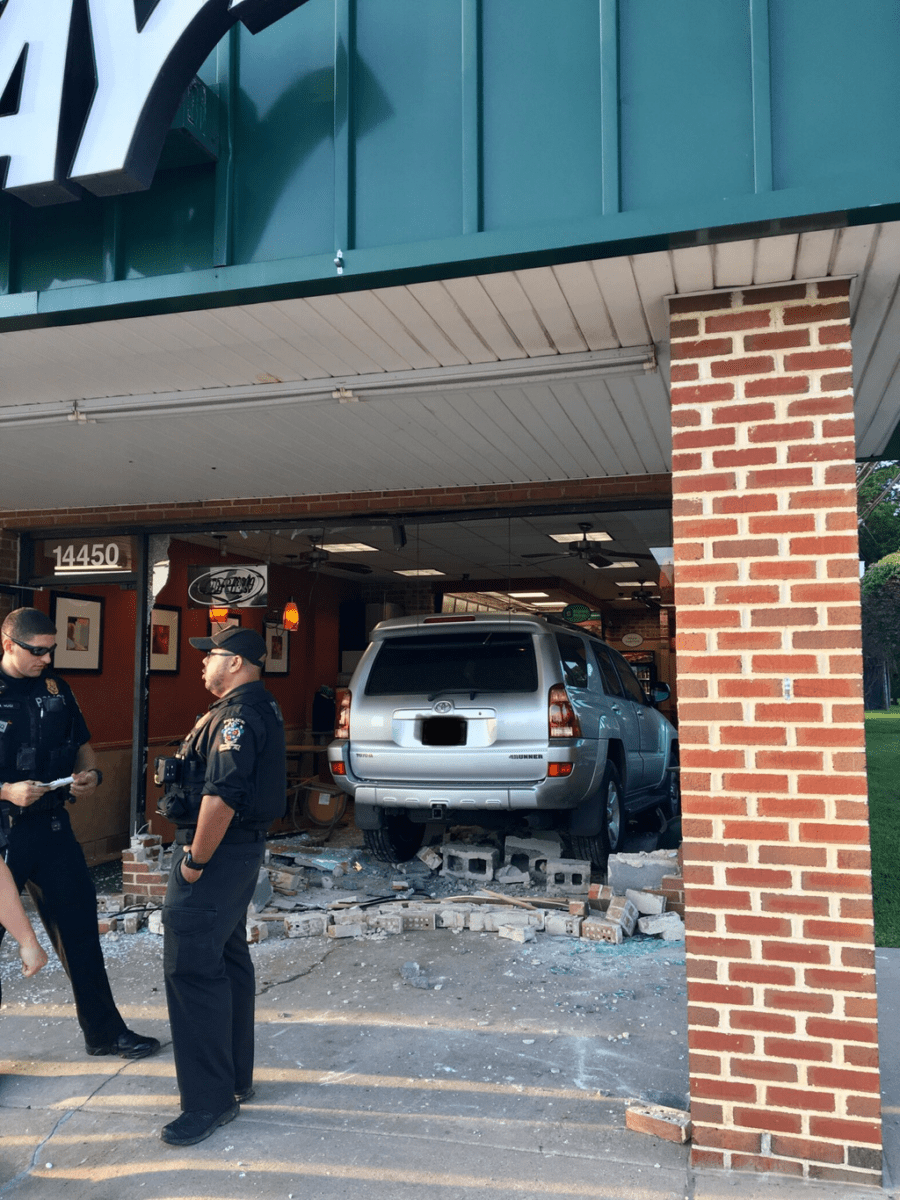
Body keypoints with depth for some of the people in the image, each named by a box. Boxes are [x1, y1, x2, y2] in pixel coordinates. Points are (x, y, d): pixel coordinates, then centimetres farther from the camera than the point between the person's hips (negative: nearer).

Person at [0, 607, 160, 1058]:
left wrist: (91, 774, -3)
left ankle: (103, 1031, 23)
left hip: (51, 825, 5)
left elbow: (82, 743, 16)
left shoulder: (56, 687, 7)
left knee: (79, 927, 10)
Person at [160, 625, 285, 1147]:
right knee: (229, 960, 18)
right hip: (243, 850, 11)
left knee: (192, 970, -4)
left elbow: (222, 796, -28)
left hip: (217, 852, -11)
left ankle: (210, 1100, 4)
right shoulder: (259, 711, 13)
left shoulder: (236, 717, -21)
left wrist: (195, 861, -20)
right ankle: (236, 1077, 31)